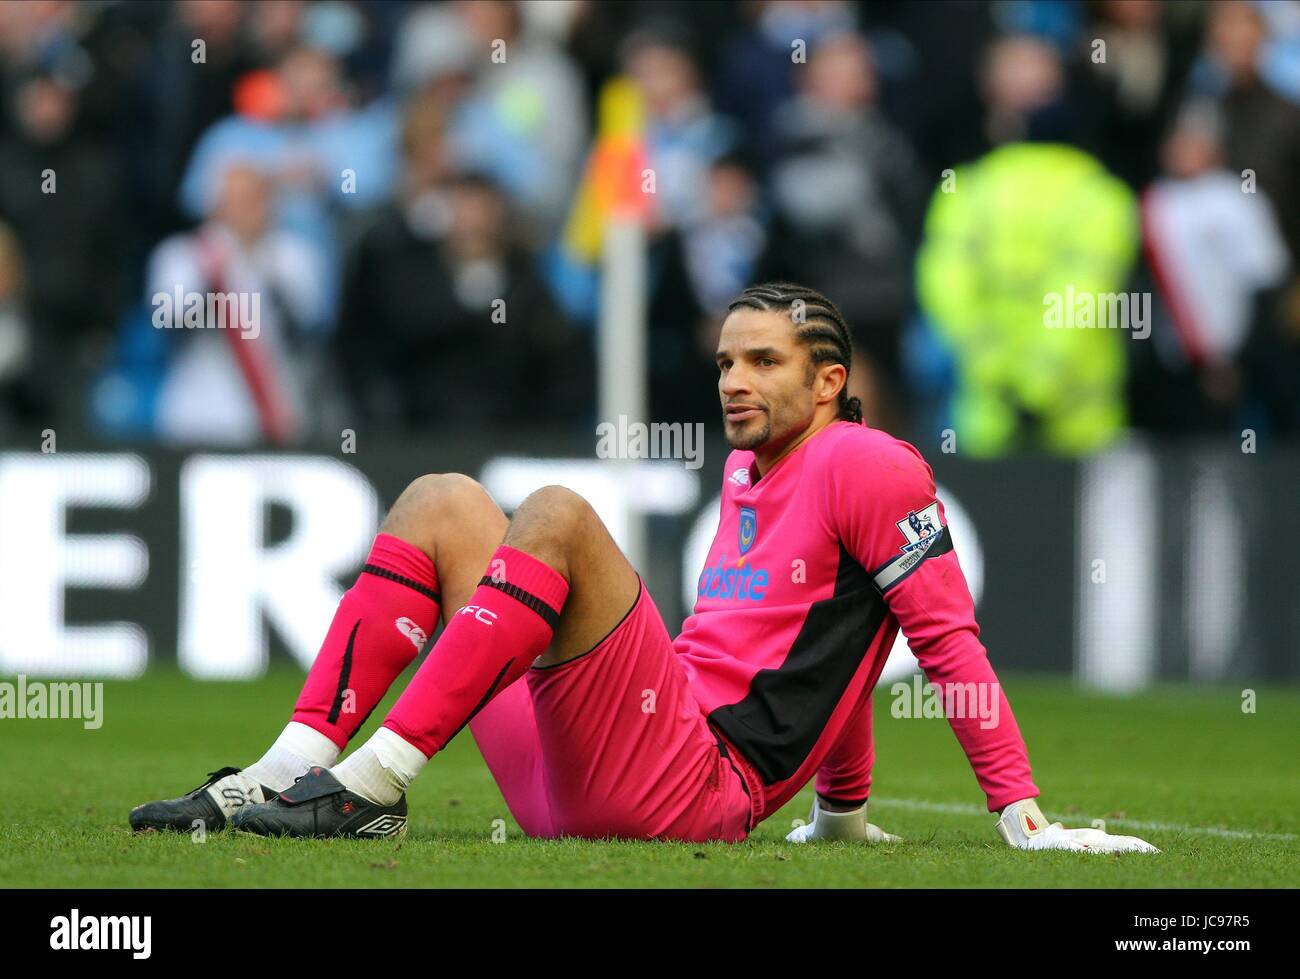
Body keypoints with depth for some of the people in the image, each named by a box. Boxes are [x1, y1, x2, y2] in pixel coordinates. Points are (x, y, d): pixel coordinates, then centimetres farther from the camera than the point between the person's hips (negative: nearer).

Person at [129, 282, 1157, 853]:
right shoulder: (749, 469, 24)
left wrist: (1024, 816, -13)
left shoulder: (864, 466, -2)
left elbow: (948, 637, -7)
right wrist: (844, 812, 31)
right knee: (442, 501, 9)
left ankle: (371, 786, -28)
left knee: (555, 515, -25)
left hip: (695, 786, -9)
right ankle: (290, 772, -10)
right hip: (570, 794, 9)